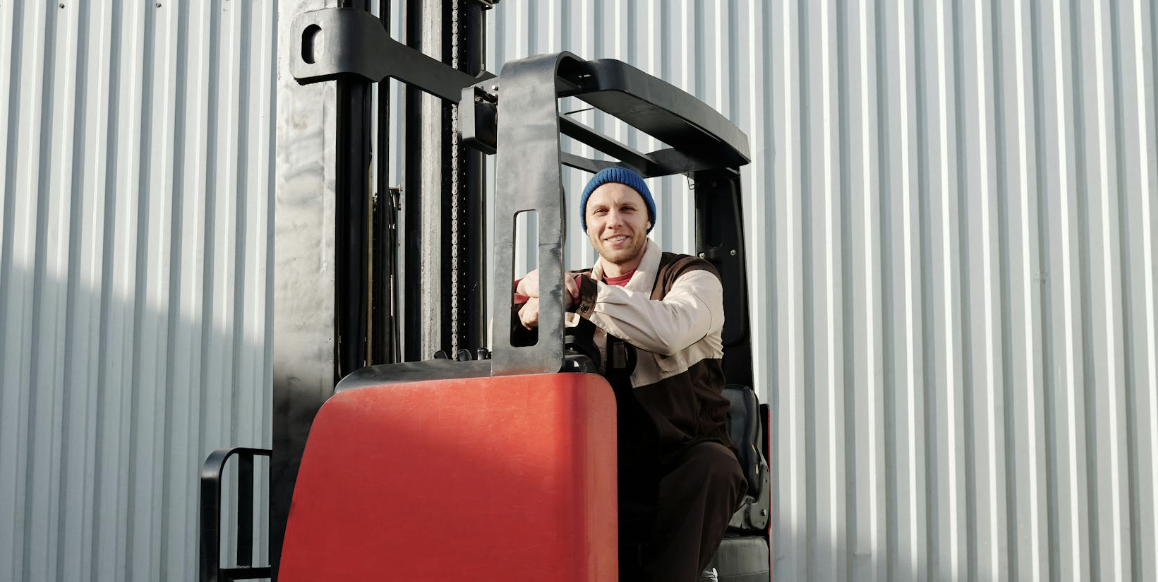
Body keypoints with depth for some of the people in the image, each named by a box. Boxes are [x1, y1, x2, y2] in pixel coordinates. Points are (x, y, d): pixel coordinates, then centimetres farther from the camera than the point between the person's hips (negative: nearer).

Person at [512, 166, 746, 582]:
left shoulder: (692, 277, 5)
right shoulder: (575, 288, 18)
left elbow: (671, 329, -21)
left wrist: (578, 292, -23)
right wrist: (526, 310, -16)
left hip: (683, 463, -2)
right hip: (605, 475, 3)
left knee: (710, 466, -36)